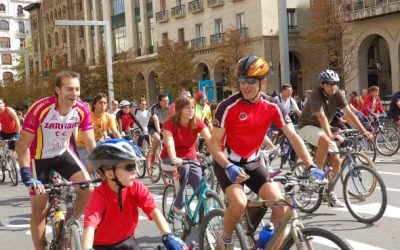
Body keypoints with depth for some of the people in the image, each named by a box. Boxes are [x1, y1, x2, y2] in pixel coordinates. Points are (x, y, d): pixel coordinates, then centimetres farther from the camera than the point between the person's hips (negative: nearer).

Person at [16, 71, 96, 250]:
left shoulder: (82, 110, -18)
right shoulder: (40, 109, -30)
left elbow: (91, 144, -11)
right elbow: (23, 145, -26)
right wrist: (28, 177, -33)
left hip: (63, 153, 3)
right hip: (39, 157, -3)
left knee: (88, 188, -14)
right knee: (39, 209, 0)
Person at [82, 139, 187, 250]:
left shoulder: (136, 187, -18)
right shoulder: (99, 195, -28)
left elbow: (153, 210, -28)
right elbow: (90, 225, -42)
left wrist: (168, 235, -43)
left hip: (127, 240, 4)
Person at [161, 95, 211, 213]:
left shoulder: (197, 123, -12)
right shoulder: (169, 124, -20)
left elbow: (210, 140, -23)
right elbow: (169, 143, -35)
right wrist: (174, 159, -55)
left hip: (190, 159, 3)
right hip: (171, 159, -3)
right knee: (184, 168, -36)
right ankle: (178, 204, -20)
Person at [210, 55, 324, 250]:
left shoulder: (273, 106, -10)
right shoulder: (228, 106, -21)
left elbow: (293, 137, -11)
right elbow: (214, 144, -18)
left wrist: (311, 166, -22)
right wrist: (229, 167, -35)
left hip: (252, 163, 4)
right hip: (227, 163, -4)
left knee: (279, 202, -15)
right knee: (239, 203, -28)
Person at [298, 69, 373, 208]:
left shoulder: (337, 94, -9)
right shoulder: (316, 95, -25)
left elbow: (348, 113, -14)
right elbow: (321, 117, -37)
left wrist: (363, 131, -23)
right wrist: (330, 135, -49)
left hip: (323, 129, 6)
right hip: (307, 126, -6)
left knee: (336, 161, -5)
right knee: (325, 141, -38)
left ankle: (330, 194, 11)